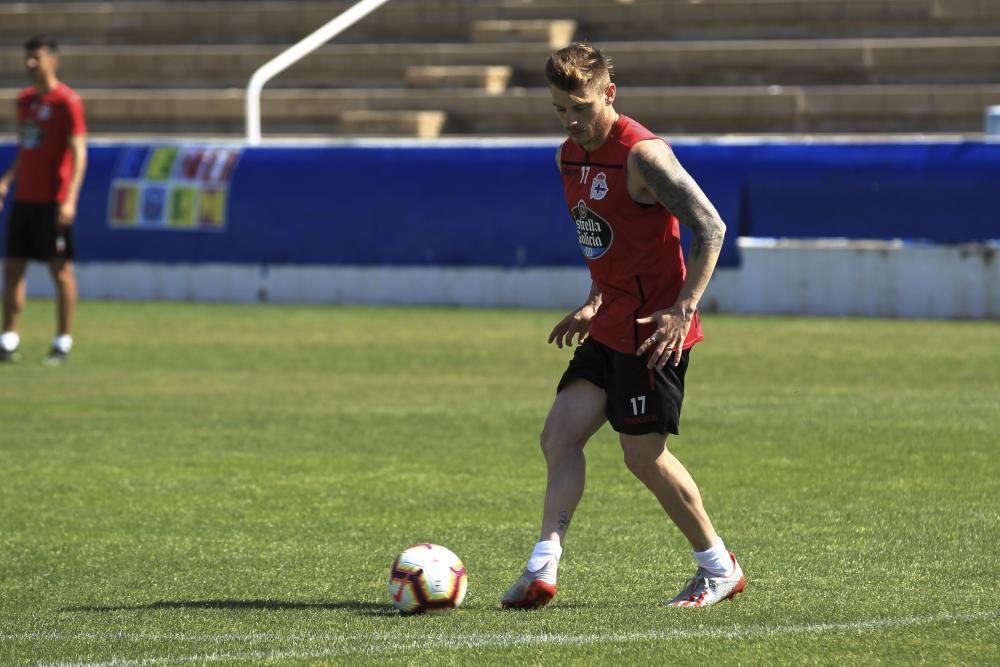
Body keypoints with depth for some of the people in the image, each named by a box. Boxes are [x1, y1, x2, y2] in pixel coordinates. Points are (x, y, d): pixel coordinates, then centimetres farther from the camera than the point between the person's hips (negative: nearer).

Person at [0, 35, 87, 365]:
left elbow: (79, 152, -13)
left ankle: (63, 343, 4)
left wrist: (70, 200, -21)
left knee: (60, 269, -2)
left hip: (53, 201, -7)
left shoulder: (67, 101, -9)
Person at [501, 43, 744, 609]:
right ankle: (543, 569, -10)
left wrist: (683, 310, -22)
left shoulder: (642, 155, -17)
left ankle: (720, 568, 11)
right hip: (612, 325, 9)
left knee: (644, 454, -4)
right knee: (560, 433, -3)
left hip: (652, 329, -9)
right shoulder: (569, 157, 10)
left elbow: (710, 228, -18)